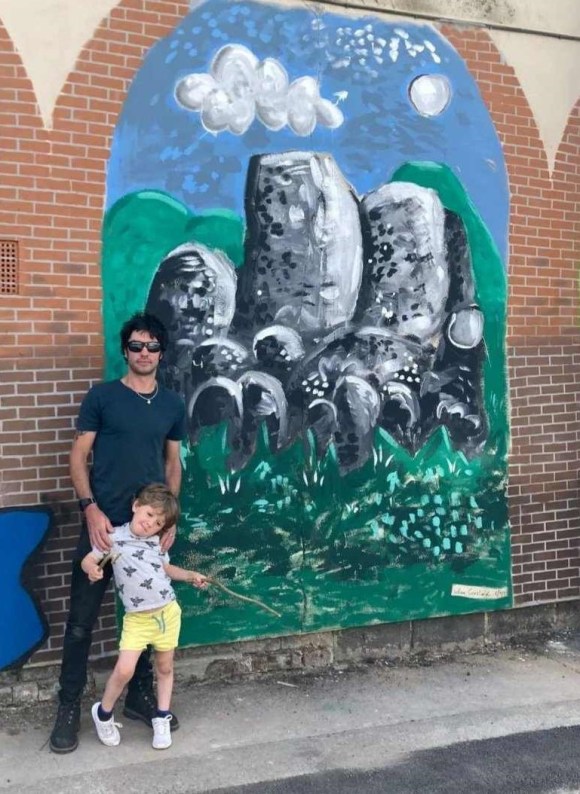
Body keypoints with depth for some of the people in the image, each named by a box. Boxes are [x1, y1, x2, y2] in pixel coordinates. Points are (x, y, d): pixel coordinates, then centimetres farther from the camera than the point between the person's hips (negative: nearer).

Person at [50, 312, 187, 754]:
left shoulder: (173, 405, 8)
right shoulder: (101, 396, -2)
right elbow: (79, 456, -2)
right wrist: (91, 509, -14)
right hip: (104, 524, -3)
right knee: (82, 619, 1)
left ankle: (140, 697, 28)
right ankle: (70, 706, 14)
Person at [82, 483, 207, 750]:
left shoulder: (156, 543, 6)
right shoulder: (114, 537, -7)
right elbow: (87, 561, -5)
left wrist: (191, 575, 8)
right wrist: (93, 569, -27)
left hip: (168, 611, 4)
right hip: (137, 617, -4)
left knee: (165, 667, 13)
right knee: (124, 670, -13)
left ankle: (162, 719, 30)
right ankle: (103, 713, 14)